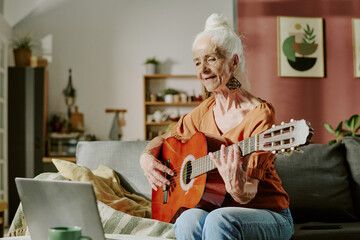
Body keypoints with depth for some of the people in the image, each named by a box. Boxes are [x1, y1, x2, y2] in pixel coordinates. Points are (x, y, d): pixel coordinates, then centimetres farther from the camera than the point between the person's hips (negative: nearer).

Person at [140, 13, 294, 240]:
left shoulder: (260, 113, -14)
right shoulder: (205, 111, 4)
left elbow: (247, 195, -18)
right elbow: (164, 139, 20)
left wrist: (237, 186, -41)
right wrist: (147, 157, -2)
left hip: (268, 213, -4)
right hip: (220, 208, 4)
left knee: (218, 220, -37)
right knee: (189, 220, -31)